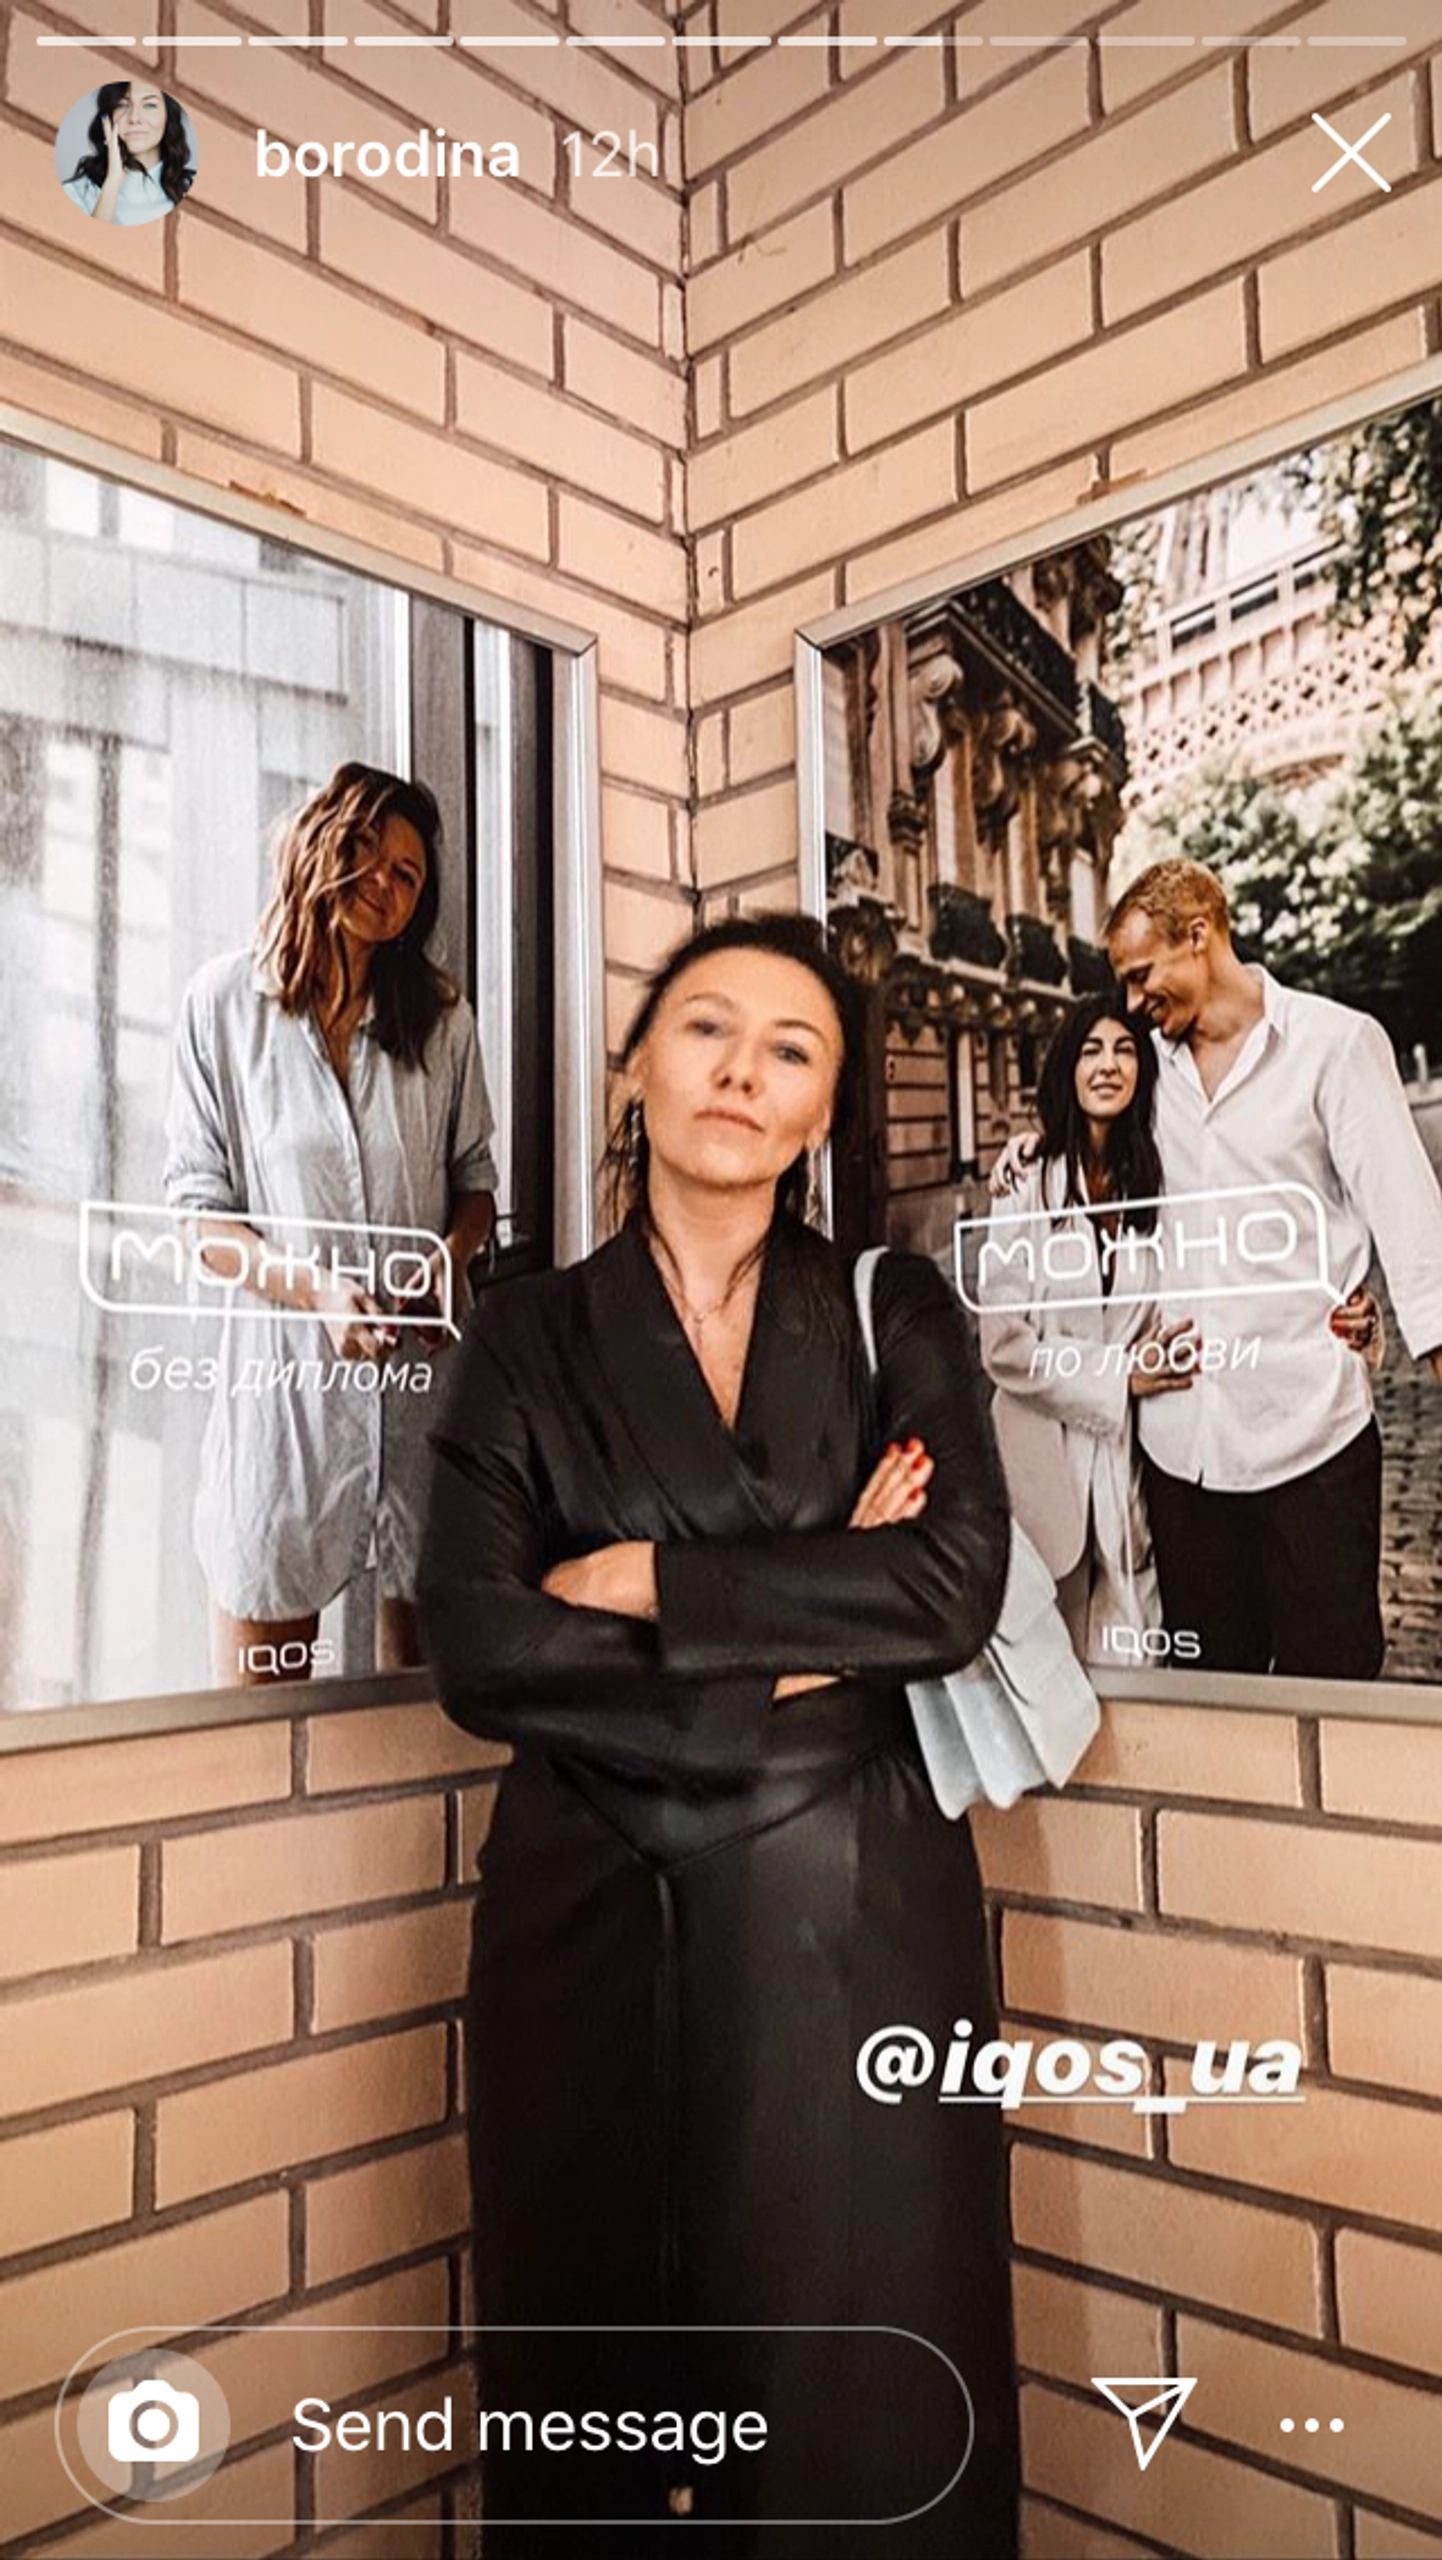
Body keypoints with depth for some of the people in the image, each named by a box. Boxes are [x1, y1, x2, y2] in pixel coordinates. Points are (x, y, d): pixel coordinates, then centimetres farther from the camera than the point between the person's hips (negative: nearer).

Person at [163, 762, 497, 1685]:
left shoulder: (440, 1013, 9)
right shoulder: (225, 1001, 1)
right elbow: (201, 1207, -1)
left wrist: (454, 1252, -9)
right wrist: (314, 1287, -16)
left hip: (426, 1363, 2)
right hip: (286, 1364, -2)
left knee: (428, 1659, 10)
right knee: (260, 1682, 4)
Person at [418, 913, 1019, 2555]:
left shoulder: (896, 1315, 5)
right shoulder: (530, 1337, 3)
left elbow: (953, 1589, -11)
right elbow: (477, 1650, -9)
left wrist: (645, 1583, -11)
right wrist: (807, 1628, -12)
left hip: (849, 1911, 0)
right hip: (590, 1916, 1)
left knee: (861, 2388, 8)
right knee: (594, 2390, 12)